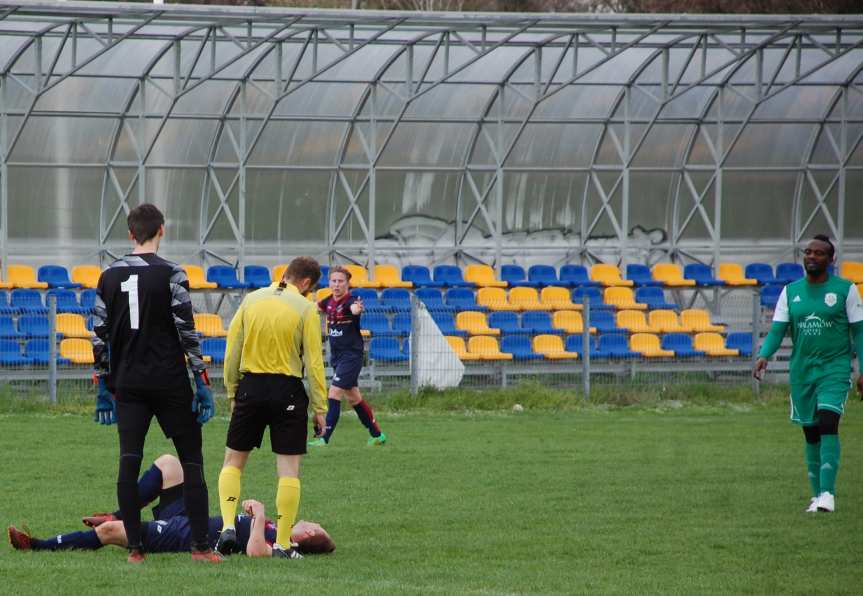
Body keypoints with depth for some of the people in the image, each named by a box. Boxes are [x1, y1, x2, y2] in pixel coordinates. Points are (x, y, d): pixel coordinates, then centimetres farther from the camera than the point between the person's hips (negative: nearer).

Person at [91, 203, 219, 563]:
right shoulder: (171, 274, -7)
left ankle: (134, 547, -1)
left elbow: (100, 335, 9)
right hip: (169, 382, -4)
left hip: (128, 384, 4)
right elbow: (187, 331, -10)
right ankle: (200, 546, -2)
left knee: (129, 463, 2)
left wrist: (103, 386, 16)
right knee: (192, 461, 3)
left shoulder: (109, 277, 7)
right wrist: (202, 383, -7)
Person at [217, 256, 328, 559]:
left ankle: (228, 526, -1)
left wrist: (232, 392, 14)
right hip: (288, 391, -3)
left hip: (251, 386, 3)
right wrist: (319, 407, -1)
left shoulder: (251, 300, 5)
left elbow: (232, 350, 6)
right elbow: (313, 361, -6)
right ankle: (283, 544, 1)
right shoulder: (305, 309, -5)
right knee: (289, 469, 3)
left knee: (233, 461, 15)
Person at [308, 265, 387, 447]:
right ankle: (377, 434, 29)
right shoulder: (329, 302, 4)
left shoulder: (350, 301, -18)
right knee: (353, 397, 16)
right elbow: (314, 308, 25)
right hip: (337, 356, 8)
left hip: (351, 356, -8)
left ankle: (325, 438, -16)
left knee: (334, 394, -15)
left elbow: (354, 308, -43)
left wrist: (357, 309, -64)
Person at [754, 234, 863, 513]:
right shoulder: (791, 291, 8)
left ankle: (827, 493, -24)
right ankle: (817, 495, 17)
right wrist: (764, 355, -15)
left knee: (827, 423, -20)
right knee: (810, 434, 7)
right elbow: (777, 329, 4)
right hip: (801, 370, 4)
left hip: (835, 368, -4)